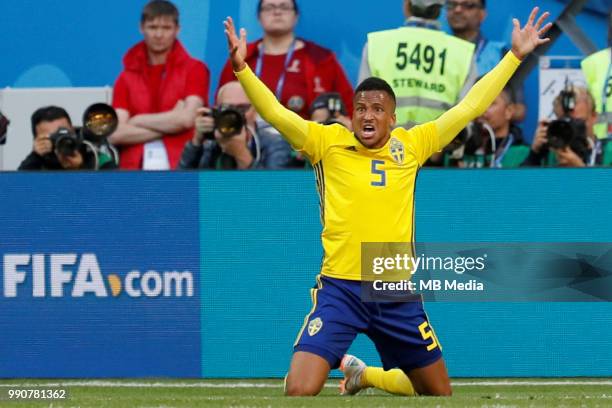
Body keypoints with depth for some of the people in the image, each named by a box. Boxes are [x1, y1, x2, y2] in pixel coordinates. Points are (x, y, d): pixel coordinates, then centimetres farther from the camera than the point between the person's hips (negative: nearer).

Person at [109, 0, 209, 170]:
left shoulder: (194, 69, 7)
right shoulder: (127, 78, 12)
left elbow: (187, 118, -8)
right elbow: (116, 134, 0)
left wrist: (137, 121, 0)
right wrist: (169, 125, -5)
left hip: (180, 167, -2)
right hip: (133, 167, 2)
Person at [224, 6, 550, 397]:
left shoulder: (411, 145, 6)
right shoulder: (328, 142, 1)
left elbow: (470, 106, 10)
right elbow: (275, 112, -7)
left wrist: (515, 56, 10)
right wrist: (242, 68, -22)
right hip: (340, 288, -3)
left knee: (440, 394, 12)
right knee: (299, 391, -18)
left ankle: (366, 375, 38)